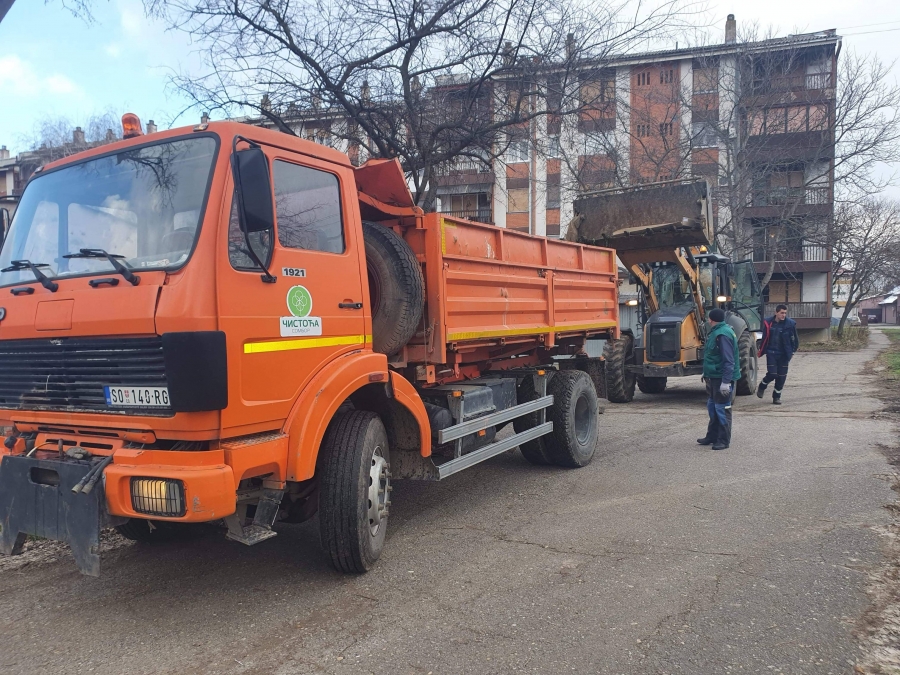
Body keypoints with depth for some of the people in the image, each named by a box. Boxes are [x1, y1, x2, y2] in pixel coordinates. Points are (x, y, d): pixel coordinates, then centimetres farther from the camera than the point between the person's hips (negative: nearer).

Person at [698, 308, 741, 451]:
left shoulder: (723, 334, -21)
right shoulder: (716, 332, 12)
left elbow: (729, 361, -25)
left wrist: (726, 381, -27)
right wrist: (707, 374, 26)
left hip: (722, 379, -11)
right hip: (714, 377, 11)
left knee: (722, 409, -2)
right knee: (712, 407, 17)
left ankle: (724, 440, 6)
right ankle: (712, 436, 28)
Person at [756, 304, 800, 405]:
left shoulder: (790, 324, -5)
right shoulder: (768, 323, -2)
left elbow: (795, 339, 4)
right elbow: (764, 338, 7)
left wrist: (792, 351, 3)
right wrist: (761, 350, 8)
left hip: (784, 354, 1)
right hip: (771, 353, -1)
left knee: (781, 376, 4)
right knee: (772, 374, -10)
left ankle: (776, 396, 18)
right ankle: (762, 386, 19)